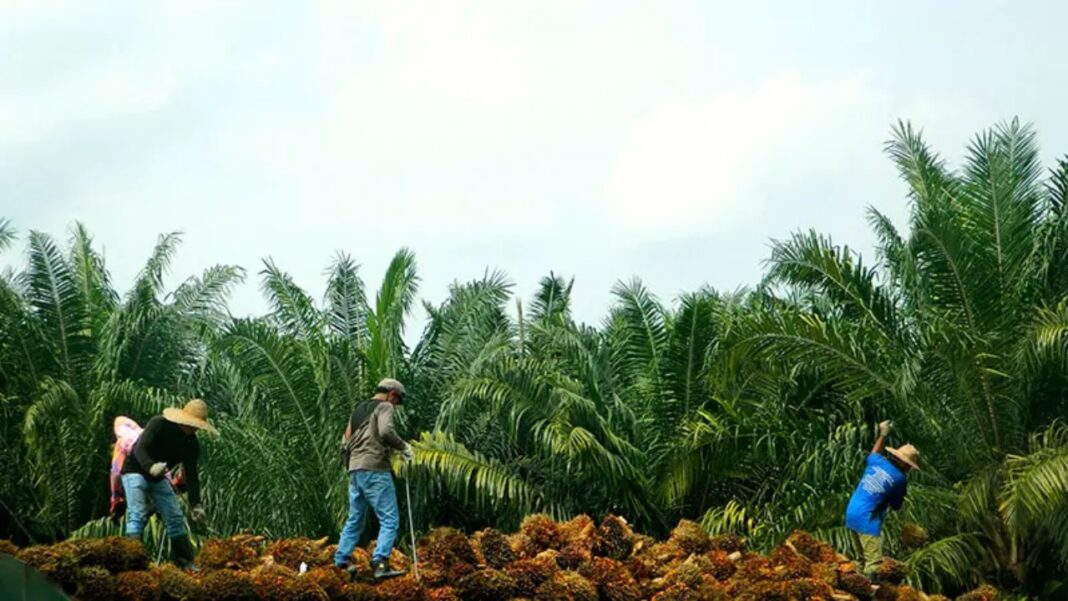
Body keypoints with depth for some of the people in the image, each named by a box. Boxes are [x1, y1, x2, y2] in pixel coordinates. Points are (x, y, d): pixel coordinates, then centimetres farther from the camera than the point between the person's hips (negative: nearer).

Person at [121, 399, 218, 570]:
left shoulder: (192, 444, -7)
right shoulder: (159, 424, -23)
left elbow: (191, 475, -5)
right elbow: (139, 449, -30)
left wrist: (195, 504, -14)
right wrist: (151, 467, -51)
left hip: (158, 477, 6)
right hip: (135, 470, -6)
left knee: (175, 517, 3)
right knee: (137, 514, -21)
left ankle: (186, 562, 11)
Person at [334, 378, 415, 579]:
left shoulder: (358, 410, 23)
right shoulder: (384, 407, -1)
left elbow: (345, 444, 21)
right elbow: (386, 431, -21)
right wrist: (404, 447, -8)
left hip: (355, 472, 8)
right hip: (375, 469, -8)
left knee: (355, 518, 19)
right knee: (390, 519, -9)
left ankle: (342, 560, 22)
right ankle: (380, 563, -22)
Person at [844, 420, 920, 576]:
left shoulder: (877, 462, 6)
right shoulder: (898, 478, -10)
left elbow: (874, 454, 33)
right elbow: (896, 506, 1)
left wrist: (883, 435, 43)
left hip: (851, 514, 8)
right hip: (868, 519, -8)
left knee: (864, 558, 19)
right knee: (874, 561, -8)